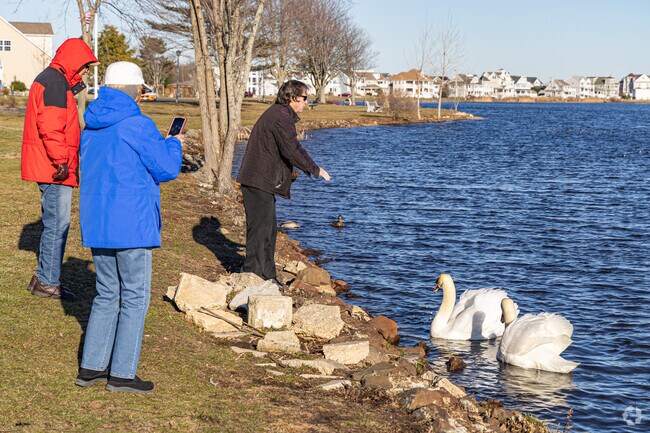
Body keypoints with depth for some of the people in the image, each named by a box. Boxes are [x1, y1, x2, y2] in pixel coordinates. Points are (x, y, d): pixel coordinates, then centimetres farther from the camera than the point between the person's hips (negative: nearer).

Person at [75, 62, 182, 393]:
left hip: (95, 225, 7)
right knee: (135, 298, 3)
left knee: (106, 295, 17)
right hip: (131, 226, -7)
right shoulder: (138, 126, -14)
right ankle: (122, 374, 5)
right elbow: (167, 169, -10)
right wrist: (174, 144, 11)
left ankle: (91, 367, 18)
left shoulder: (91, 127, 9)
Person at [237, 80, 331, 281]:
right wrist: (315, 170, -11)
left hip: (261, 181, 11)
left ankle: (267, 276, 23)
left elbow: (289, 148, 27)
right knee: (260, 229, -8)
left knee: (269, 229, 16)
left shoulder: (276, 113, 18)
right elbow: (293, 150, -22)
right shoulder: (281, 117, -16)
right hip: (260, 182, -11)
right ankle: (252, 274, -5)